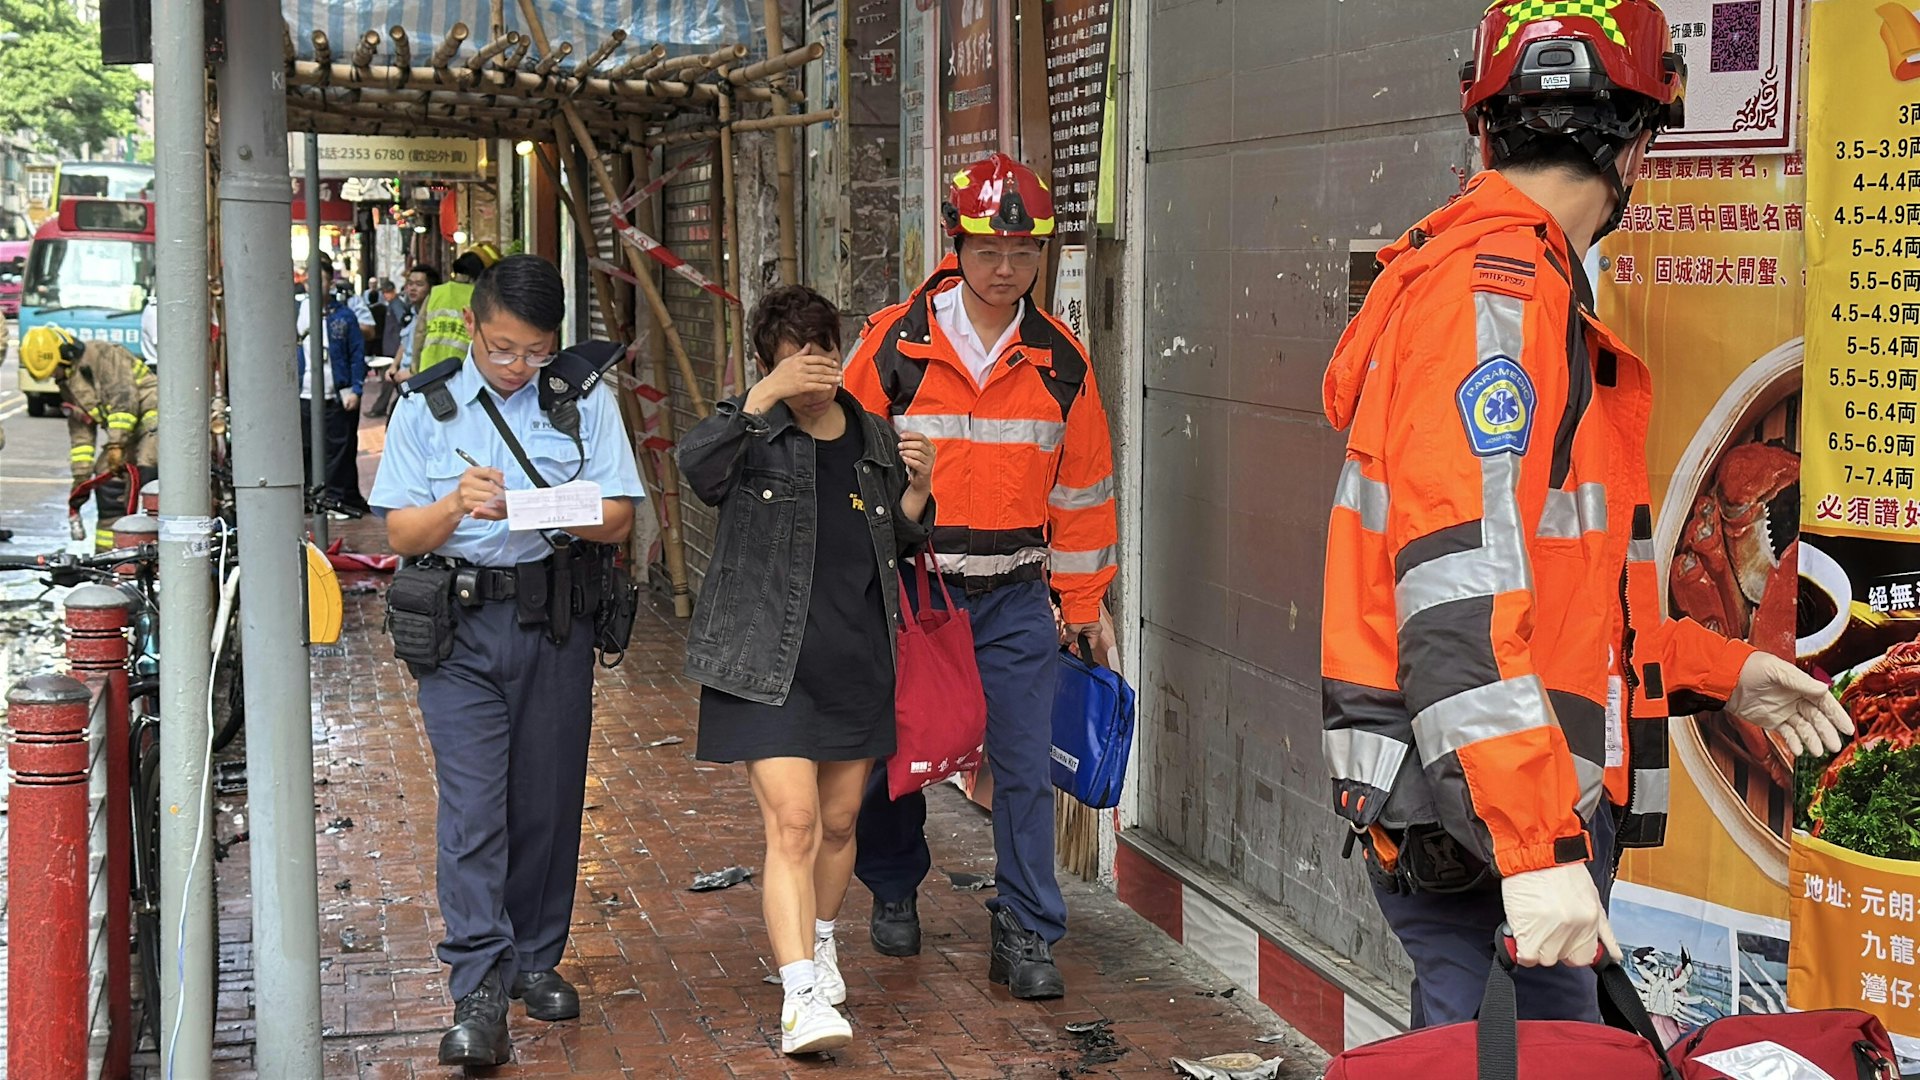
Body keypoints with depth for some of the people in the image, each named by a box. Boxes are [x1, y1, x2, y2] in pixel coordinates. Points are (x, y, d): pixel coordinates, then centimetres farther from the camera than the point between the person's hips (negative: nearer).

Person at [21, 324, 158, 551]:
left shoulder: (100, 354, -13)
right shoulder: (67, 383, 15)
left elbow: (123, 398, -22)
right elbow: (80, 431, 17)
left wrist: (116, 444, -24)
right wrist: (81, 475, 10)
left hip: (151, 418, -10)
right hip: (124, 433, 10)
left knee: (145, 482, -22)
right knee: (108, 489, 7)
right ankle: (105, 554, 15)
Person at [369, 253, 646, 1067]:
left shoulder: (585, 398, 5)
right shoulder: (426, 406, 4)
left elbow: (618, 518, 0)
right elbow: (400, 532, 2)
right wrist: (456, 504, -19)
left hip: (554, 623, 1)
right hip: (457, 628, -1)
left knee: (547, 801, 9)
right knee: (471, 807, -10)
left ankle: (536, 961, 26)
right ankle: (479, 995, -12)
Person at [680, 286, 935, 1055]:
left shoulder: (874, 440, 12)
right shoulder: (753, 432, -2)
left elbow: (903, 546, 20)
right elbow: (696, 463, -25)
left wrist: (917, 491, 0)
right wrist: (765, 397, -31)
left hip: (858, 661, 5)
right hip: (770, 663, -5)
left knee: (840, 821, 15)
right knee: (792, 825, -13)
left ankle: (819, 942, 39)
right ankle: (800, 995, -13)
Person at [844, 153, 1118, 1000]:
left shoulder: (1061, 362, 3)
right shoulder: (894, 343, -5)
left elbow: (1081, 486, 10)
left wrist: (1084, 599, 12)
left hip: (1015, 598, 1)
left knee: (1025, 764, -2)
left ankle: (1025, 937, 8)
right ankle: (893, 891, 37)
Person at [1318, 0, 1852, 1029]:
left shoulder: (1526, 287, 21)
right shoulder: (1494, 287, -14)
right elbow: (1460, 591, -24)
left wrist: (1716, 672, 28)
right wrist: (1538, 845, -27)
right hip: (1481, 808, -10)